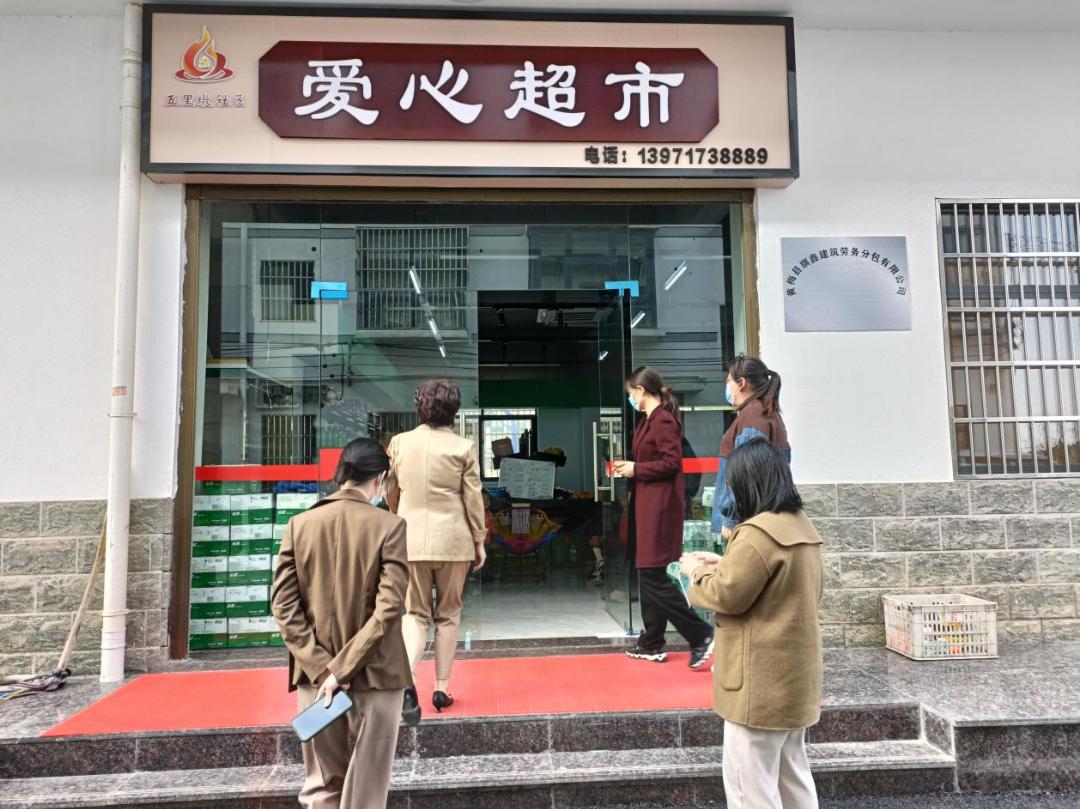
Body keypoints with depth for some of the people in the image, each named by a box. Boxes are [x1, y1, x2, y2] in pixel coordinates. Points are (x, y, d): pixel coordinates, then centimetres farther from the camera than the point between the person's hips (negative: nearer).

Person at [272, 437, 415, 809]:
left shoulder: (299, 524, -2)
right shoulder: (389, 526, -11)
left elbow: (283, 604, -5)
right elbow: (388, 608, -17)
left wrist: (321, 667, -6)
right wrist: (342, 668, -12)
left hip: (314, 674, 3)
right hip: (375, 675, -3)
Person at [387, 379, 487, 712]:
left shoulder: (400, 442, -1)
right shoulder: (463, 447, -8)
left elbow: (391, 492, 10)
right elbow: (473, 499, -4)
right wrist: (479, 541, 7)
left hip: (411, 539, 2)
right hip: (453, 540, -1)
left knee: (416, 613, 12)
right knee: (448, 614, 14)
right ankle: (442, 688, 18)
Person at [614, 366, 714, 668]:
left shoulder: (664, 420, -14)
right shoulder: (650, 420, 16)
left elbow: (671, 463, -20)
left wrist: (636, 469, -13)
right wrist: (630, 468, 8)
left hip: (660, 507, -10)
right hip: (647, 505, 10)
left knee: (653, 577, -8)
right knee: (647, 576, 14)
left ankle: (701, 635, -1)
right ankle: (652, 644, 23)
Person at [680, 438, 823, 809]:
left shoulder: (759, 532, -22)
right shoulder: (802, 527, 9)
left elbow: (728, 596, -19)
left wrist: (698, 572, 0)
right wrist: (726, 565, 11)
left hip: (762, 679, -10)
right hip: (794, 674, 10)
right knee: (792, 775, 21)